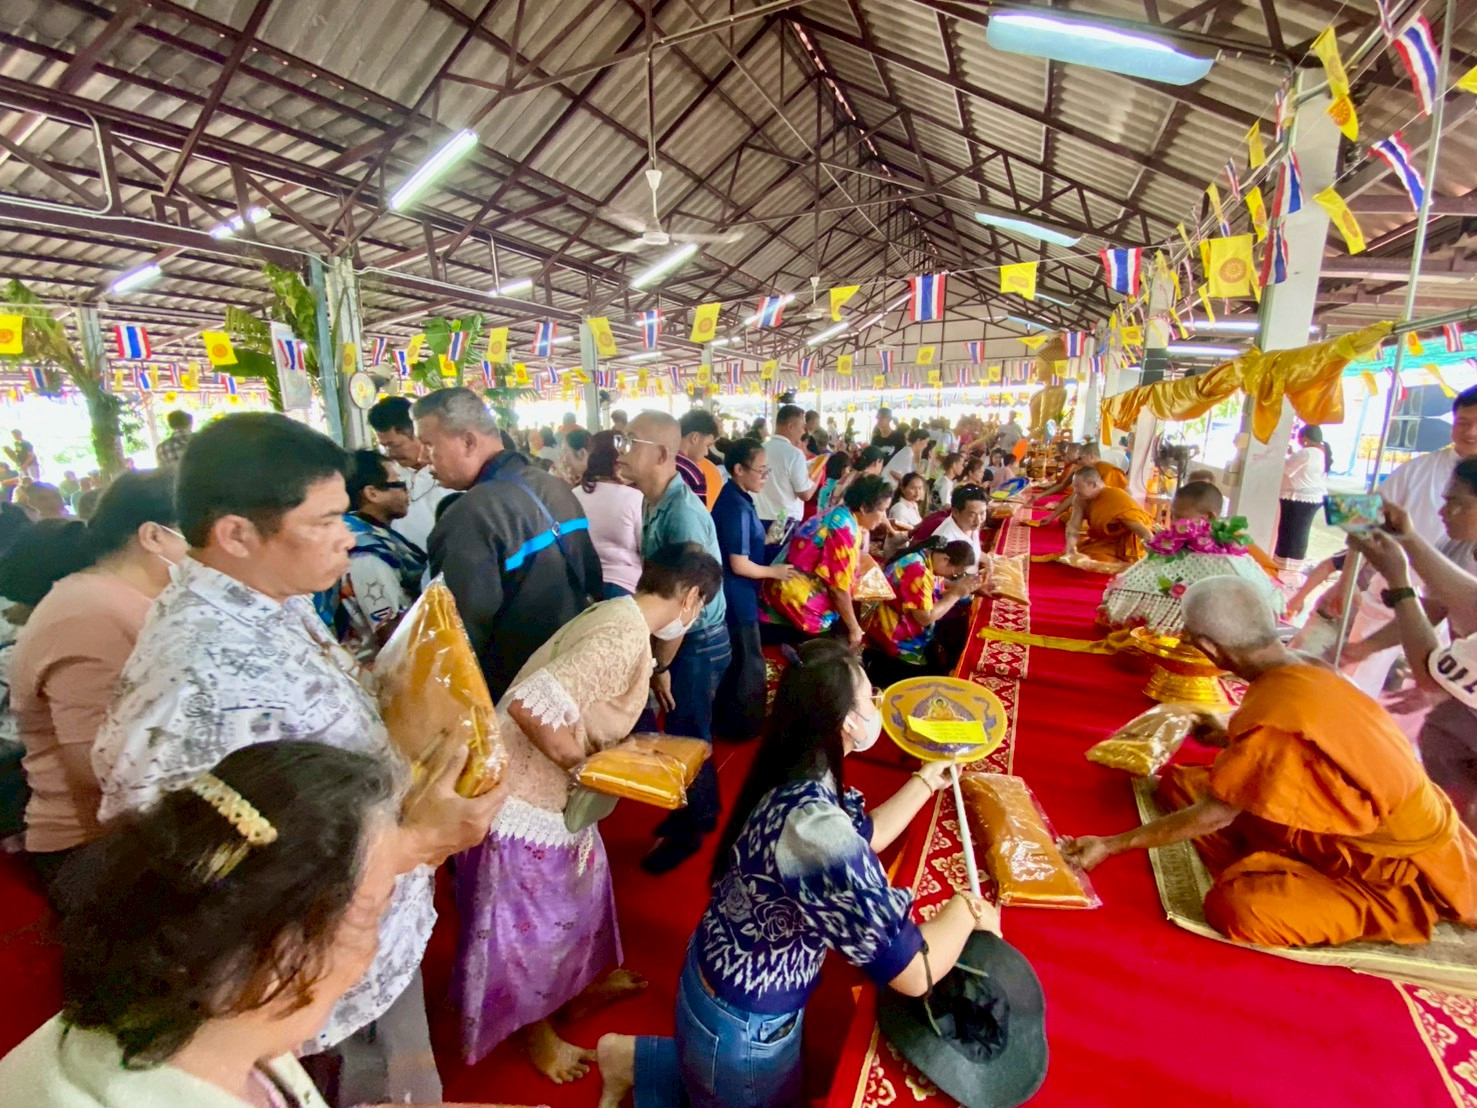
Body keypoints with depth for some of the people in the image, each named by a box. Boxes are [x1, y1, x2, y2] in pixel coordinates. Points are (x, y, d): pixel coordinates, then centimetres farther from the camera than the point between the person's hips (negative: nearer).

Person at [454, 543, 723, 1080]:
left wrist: (606, 753, 6)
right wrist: (581, 762, -23)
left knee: (579, 886, 28)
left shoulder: (616, 614, 0)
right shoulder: (627, 637, -30)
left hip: (549, 790, 9)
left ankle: (580, 982, 54)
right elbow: (531, 703, -37)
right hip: (524, 799, -9)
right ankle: (539, 1033, 43)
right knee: (531, 920, 16)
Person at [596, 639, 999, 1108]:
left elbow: (863, 835, 8)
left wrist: (927, 780, 10)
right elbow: (914, 973, -31)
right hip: (742, 1026, -7)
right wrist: (966, 909, -13)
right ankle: (632, 1066, 19)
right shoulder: (815, 828, -38)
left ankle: (630, 1059, 30)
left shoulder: (796, 780, -11)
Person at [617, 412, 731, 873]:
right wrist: (660, 656, 6)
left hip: (697, 642, -8)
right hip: (684, 637, 8)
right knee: (690, 730, 22)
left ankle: (686, 832, 33)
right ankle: (702, 811, 44)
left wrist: (660, 665, -15)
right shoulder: (657, 504, 1)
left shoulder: (681, 514, -27)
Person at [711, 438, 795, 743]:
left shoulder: (733, 498, 8)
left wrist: (766, 539, 12)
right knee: (749, 666, 6)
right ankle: (745, 727, 23)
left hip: (733, 596, 10)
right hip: (737, 598, -10)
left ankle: (726, 722, 36)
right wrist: (774, 571, -10)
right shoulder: (737, 506, -24)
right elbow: (739, 565, -24)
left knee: (733, 663, 21)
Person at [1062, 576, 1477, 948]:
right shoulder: (1305, 671, -8)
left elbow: (1212, 816, -24)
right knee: (1181, 781, -1)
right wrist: (1227, 740, 32)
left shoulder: (1274, 715, -33)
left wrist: (1110, 845, -18)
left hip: (1404, 868, -7)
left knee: (1234, 906, -28)